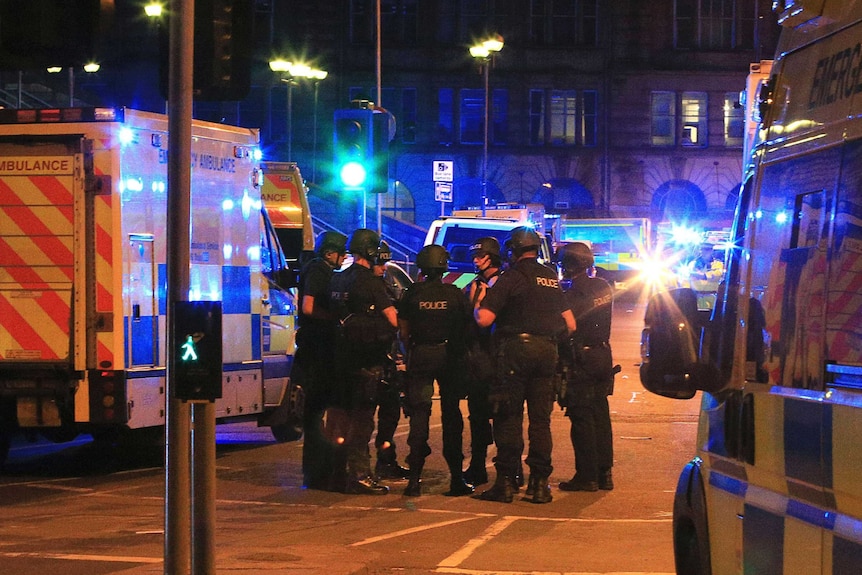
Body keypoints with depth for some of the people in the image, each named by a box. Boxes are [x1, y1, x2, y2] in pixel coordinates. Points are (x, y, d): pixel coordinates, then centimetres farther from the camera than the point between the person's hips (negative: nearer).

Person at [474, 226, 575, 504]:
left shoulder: (511, 277, -6)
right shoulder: (552, 278, 13)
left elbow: (484, 319, -13)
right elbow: (570, 324, 13)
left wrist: (477, 302, 7)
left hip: (516, 349, -5)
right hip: (547, 351, 5)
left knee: (509, 418, -1)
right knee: (540, 419, 8)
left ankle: (506, 481, -3)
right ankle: (540, 483, 7)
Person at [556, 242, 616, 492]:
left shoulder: (571, 294, -16)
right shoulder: (603, 288, 6)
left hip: (580, 361, -7)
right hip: (602, 356, 7)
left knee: (581, 418, -3)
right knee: (600, 415, 12)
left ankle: (587, 476, -2)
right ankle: (604, 473, 15)